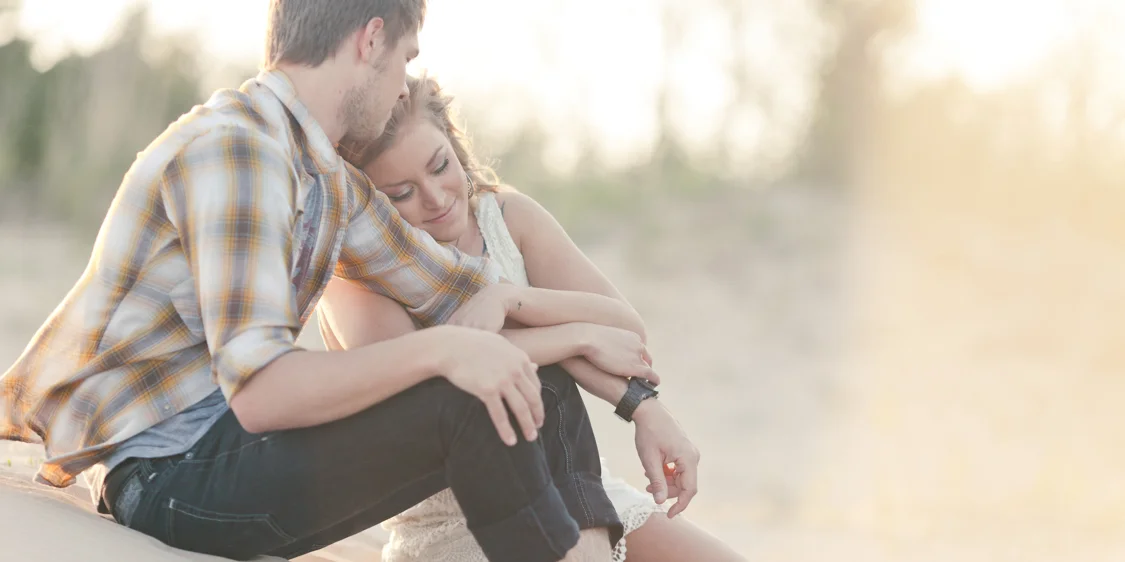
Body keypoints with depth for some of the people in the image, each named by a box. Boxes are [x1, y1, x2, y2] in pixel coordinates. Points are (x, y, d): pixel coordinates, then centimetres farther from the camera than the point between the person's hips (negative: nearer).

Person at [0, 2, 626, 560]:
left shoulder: (332, 182, 11)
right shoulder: (234, 146, -19)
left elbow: (468, 289, 19)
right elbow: (260, 392, -29)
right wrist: (440, 352, -30)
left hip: (237, 437, 10)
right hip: (167, 472, -10)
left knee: (541, 384, 5)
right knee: (466, 404, -26)